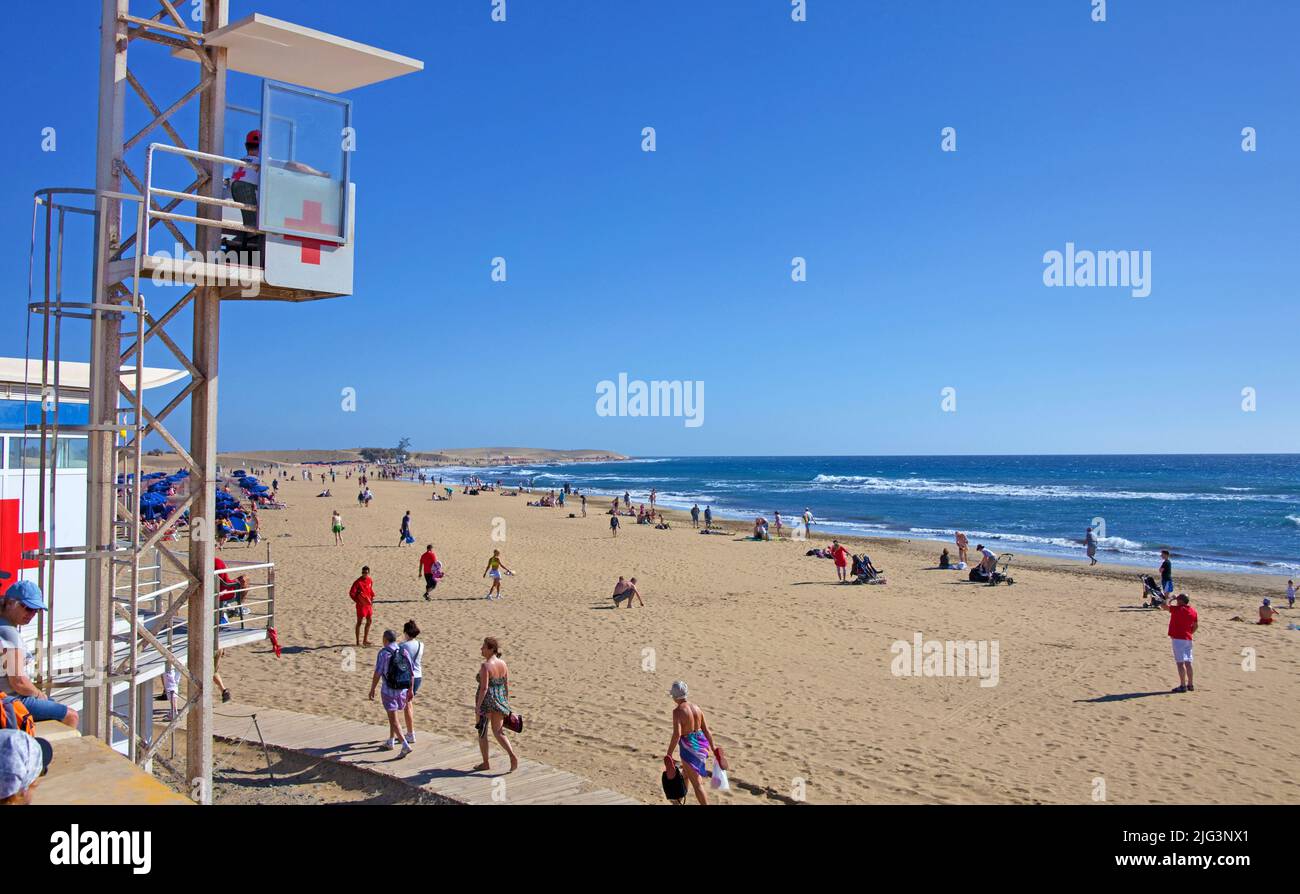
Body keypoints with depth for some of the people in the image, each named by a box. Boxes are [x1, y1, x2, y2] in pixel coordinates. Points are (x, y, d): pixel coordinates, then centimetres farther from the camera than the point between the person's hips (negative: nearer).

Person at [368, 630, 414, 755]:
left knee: (393, 719, -3)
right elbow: (411, 673, 3)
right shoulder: (405, 652, 1)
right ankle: (390, 742, 33)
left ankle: (405, 745, -17)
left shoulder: (383, 653, -14)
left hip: (388, 690, -5)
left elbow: (377, 674, -14)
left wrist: (372, 689, -2)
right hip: (403, 690, 5)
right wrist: (411, 690, 11)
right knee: (393, 715, 25)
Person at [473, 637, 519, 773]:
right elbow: (507, 685, 8)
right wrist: (507, 704, 16)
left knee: (482, 732, 13)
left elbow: (484, 688, -23)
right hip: (500, 701, 6)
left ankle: (486, 763, 21)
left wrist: (477, 707, -20)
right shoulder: (503, 664, 3)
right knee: (498, 732, 12)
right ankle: (513, 755, -9)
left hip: (486, 702, -6)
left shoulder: (485, 666, -18)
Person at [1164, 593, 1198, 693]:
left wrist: (1171, 600, 3)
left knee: (1180, 662, -6)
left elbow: (1165, 606, -11)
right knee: (1188, 662, 12)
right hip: (1188, 639, 7)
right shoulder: (1193, 611, 8)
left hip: (1178, 638, -7)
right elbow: (1195, 626, 13)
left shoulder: (1177, 609, -13)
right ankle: (1190, 685, 16)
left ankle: (1183, 685, -7)